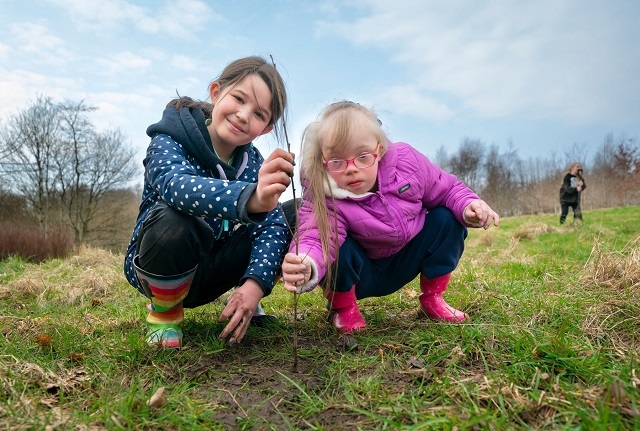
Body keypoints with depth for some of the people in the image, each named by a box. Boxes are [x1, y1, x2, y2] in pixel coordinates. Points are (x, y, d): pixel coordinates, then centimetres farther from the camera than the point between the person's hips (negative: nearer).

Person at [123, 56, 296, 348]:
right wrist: (250, 198, -61)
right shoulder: (169, 141, -19)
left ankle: (244, 298, 7)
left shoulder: (251, 161, -5)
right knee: (169, 220, -39)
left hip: (210, 269, 4)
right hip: (160, 268, -3)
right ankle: (164, 312, -8)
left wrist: (254, 283, -32)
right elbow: (175, 185, -42)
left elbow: (272, 224, -15)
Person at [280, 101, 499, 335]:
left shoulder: (405, 160, -19)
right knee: (339, 249, -35)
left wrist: (468, 205, -25)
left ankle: (432, 298, 7)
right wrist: (307, 267, -71)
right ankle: (342, 308, -1)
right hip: (361, 275, -3)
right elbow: (317, 238, -48)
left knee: (447, 220, -15)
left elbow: (447, 189, -5)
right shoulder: (324, 200, -31)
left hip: (406, 263, 4)